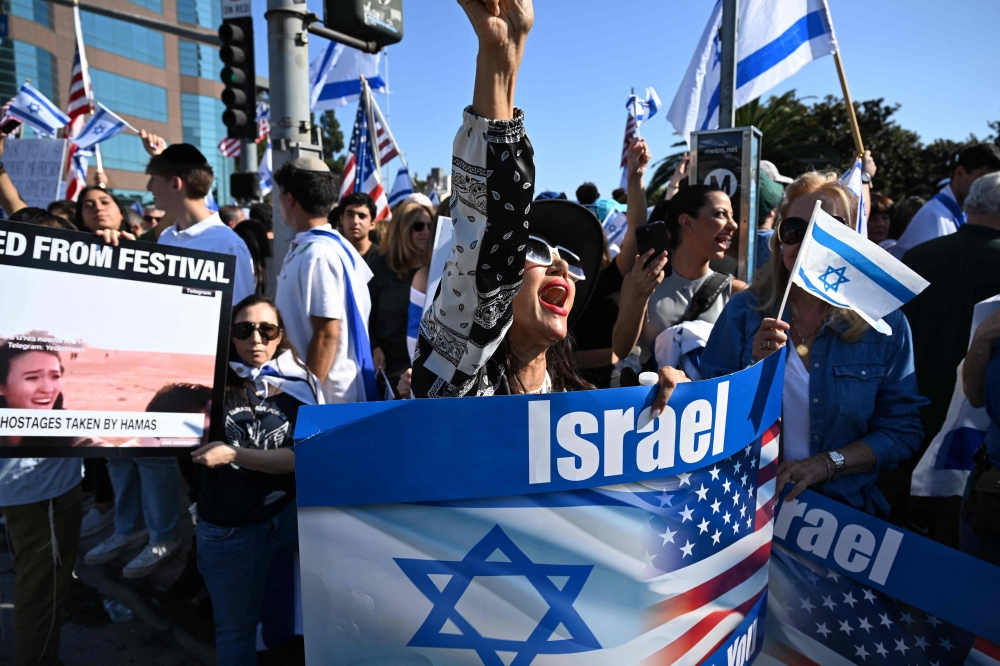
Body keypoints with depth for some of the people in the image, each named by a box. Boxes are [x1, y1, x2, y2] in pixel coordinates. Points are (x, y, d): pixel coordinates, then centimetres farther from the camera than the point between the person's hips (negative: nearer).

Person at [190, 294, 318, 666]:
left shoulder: (297, 383, -6)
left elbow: (303, 457, -12)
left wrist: (233, 455, -20)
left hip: (292, 511, 0)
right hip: (228, 529, 0)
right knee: (236, 627, 14)